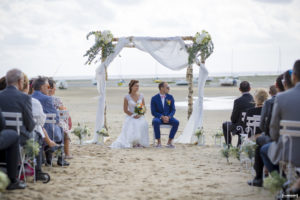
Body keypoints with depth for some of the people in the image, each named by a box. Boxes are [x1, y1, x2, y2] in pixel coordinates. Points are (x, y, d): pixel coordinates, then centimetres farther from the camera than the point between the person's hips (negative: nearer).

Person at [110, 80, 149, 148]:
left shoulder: (141, 96, 9)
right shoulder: (127, 97, 1)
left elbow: (144, 108, 10)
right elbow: (125, 110, 1)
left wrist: (140, 114, -11)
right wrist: (133, 115, -13)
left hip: (140, 116, 2)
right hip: (130, 117, -2)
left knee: (143, 124, -31)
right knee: (132, 125, -34)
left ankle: (140, 142, -19)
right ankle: (133, 142, -18)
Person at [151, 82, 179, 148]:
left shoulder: (170, 97, 5)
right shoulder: (154, 98, -2)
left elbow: (173, 110, 3)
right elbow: (153, 112, -5)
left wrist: (168, 117, -17)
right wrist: (162, 117, -20)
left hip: (168, 117, 2)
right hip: (158, 117, -2)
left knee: (176, 122, -29)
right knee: (155, 122, -38)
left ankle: (169, 142, -18)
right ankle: (159, 142, -25)